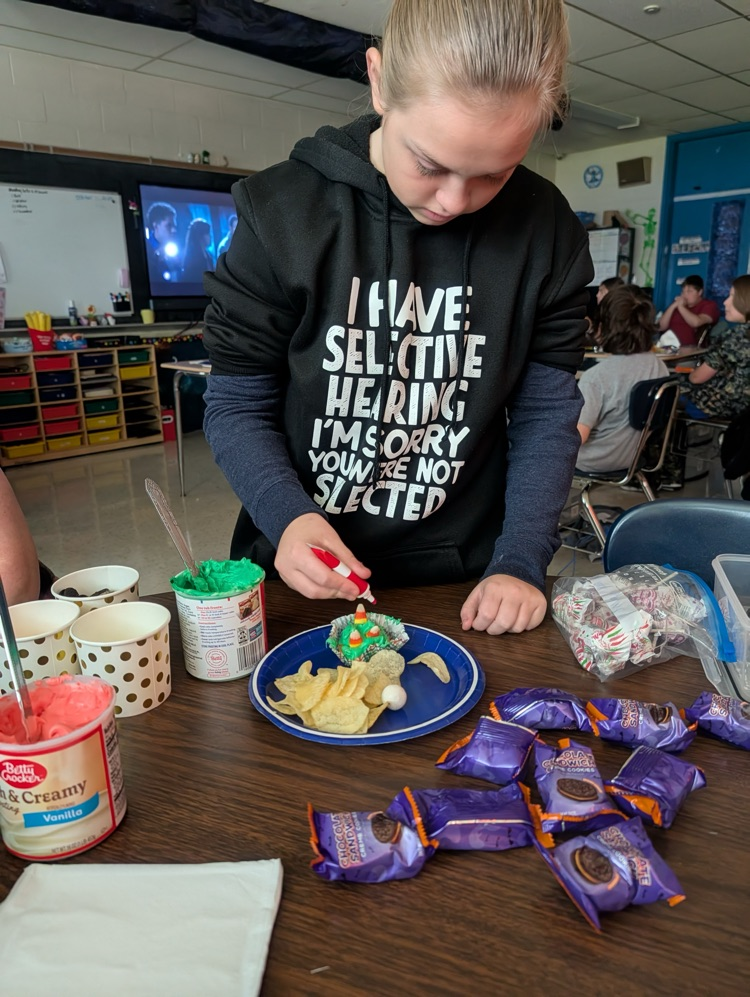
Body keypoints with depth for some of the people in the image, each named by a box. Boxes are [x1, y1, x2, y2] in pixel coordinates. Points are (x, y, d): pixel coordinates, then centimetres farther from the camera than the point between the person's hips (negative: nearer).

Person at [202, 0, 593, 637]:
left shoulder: (544, 228, -9)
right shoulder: (282, 211, -14)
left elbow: (546, 413, -4)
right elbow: (237, 405, -9)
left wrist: (520, 562, -12)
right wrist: (286, 515, -25)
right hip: (302, 574, 0)